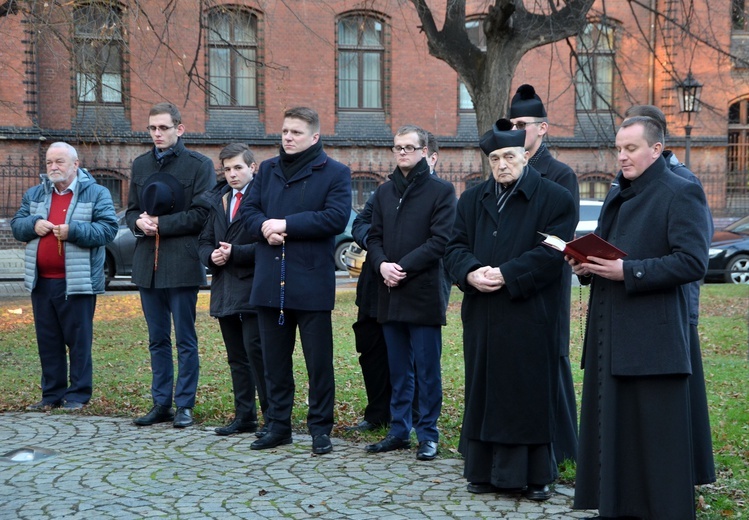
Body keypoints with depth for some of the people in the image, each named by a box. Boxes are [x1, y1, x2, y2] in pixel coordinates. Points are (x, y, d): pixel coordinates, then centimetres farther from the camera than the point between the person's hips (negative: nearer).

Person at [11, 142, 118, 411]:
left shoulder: (96, 193, -1)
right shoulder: (34, 194, 16)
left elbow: (108, 229, -11)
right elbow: (16, 224, 15)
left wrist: (73, 231, -21)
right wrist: (33, 224, -7)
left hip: (77, 282, -5)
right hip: (41, 281, 5)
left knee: (79, 339, 0)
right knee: (48, 340, 10)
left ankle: (78, 393, 8)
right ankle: (52, 393, 18)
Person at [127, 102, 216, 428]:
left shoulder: (199, 165, -3)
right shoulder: (140, 165, 14)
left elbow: (202, 213, -11)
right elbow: (131, 210, 16)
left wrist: (160, 224, -14)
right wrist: (139, 222, -7)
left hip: (182, 264, -5)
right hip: (147, 263, 6)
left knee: (185, 340, 2)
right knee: (157, 340, 12)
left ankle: (184, 405, 10)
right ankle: (161, 403, 20)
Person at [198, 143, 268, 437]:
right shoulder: (219, 200, 17)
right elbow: (204, 241, 20)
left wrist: (235, 253, -18)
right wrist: (211, 255, -2)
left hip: (253, 288, -8)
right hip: (224, 290, 8)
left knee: (256, 350, -10)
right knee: (236, 357, 12)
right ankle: (244, 417, 20)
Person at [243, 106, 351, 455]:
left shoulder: (335, 173, -1)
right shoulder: (268, 169, 15)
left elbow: (336, 217, -15)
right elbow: (249, 210, 10)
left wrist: (286, 224, -16)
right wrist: (264, 226, -13)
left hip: (312, 280, -4)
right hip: (270, 280, 5)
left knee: (319, 361, 3)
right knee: (274, 360, 11)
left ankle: (320, 429, 13)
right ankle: (278, 426, 21)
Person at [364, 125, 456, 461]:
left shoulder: (441, 191, -2)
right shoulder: (384, 192, 15)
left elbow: (440, 240, -10)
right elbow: (374, 237, 12)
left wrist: (403, 267, -15)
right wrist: (382, 265, -8)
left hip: (424, 293, -5)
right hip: (390, 294, 5)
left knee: (427, 369, 0)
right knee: (398, 370, 12)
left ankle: (428, 434, 9)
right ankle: (399, 431, 21)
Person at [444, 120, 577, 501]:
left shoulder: (555, 198, -2)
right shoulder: (472, 199, 14)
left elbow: (552, 252, -11)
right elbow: (456, 247, 8)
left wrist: (506, 275, -18)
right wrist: (471, 272, -13)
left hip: (530, 316, -4)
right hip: (482, 316, 5)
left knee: (530, 393, 0)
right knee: (484, 390, 9)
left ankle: (534, 474, 10)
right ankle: (484, 470, 18)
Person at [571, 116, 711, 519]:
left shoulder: (681, 194, -7)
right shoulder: (618, 194, 19)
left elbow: (693, 262, -17)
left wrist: (627, 271, -21)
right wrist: (585, 264, 2)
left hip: (652, 340, -8)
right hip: (610, 337, 8)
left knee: (657, 439, -2)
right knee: (611, 434, 12)